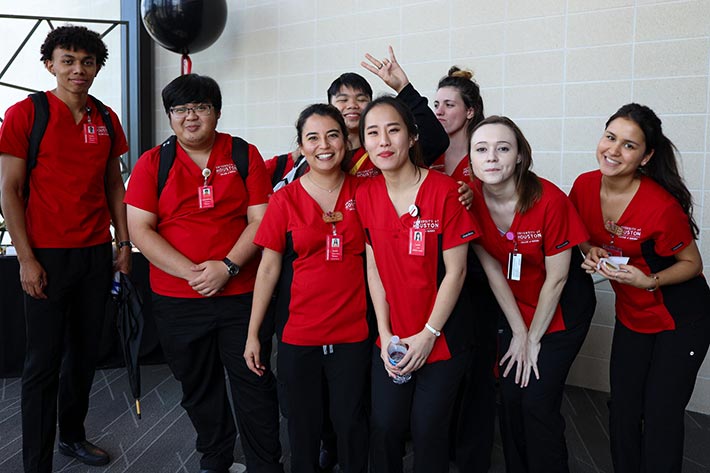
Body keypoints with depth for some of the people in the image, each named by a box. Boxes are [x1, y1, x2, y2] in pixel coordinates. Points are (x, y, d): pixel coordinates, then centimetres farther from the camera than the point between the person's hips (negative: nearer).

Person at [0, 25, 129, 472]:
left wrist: (124, 243, 8)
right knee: (44, 361, 2)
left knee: (85, 352, 14)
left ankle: (73, 434, 33)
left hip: (96, 252, 5)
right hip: (48, 255, -4)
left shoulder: (106, 119, 8)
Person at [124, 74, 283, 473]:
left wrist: (228, 266, -16)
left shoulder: (245, 156, 1)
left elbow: (260, 219, -4)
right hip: (176, 300, 2)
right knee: (198, 387, 16)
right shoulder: (152, 163, 3)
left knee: (254, 383, 5)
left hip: (241, 294, -1)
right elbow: (140, 229, -4)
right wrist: (191, 273, -14)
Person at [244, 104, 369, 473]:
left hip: (353, 332, 0)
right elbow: (268, 268, 0)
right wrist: (252, 334, 1)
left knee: (351, 423, 11)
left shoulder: (363, 192, 0)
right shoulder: (285, 199, -2)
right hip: (299, 332, 0)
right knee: (304, 425, 14)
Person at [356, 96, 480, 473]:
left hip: (442, 337, -3)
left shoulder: (444, 190, -14)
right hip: (391, 336, 3)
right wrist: (386, 333, -4)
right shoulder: (365, 195, -2)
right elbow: (373, 269, 1)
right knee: (384, 427, 7)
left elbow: (455, 271, -12)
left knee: (428, 431, 4)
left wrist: (428, 334, -12)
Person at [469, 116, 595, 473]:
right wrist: (518, 333, -4)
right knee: (510, 398, 5)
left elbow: (556, 277, -17)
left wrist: (533, 339, -9)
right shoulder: (472, 199, -14)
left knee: (537, 404, -6)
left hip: (561, 309, -3)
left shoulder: (550, 200, -26)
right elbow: (493, 272, -7)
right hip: (515, 309, 4)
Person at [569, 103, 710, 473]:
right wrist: (592, 251, -14)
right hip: (631, 316, 5)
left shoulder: (661, 206, -27)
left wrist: (649, 281, -29)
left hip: (680, 320, -5)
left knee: (661, 418, 2)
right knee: (623, 413, 12)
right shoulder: (584, 186, -11)